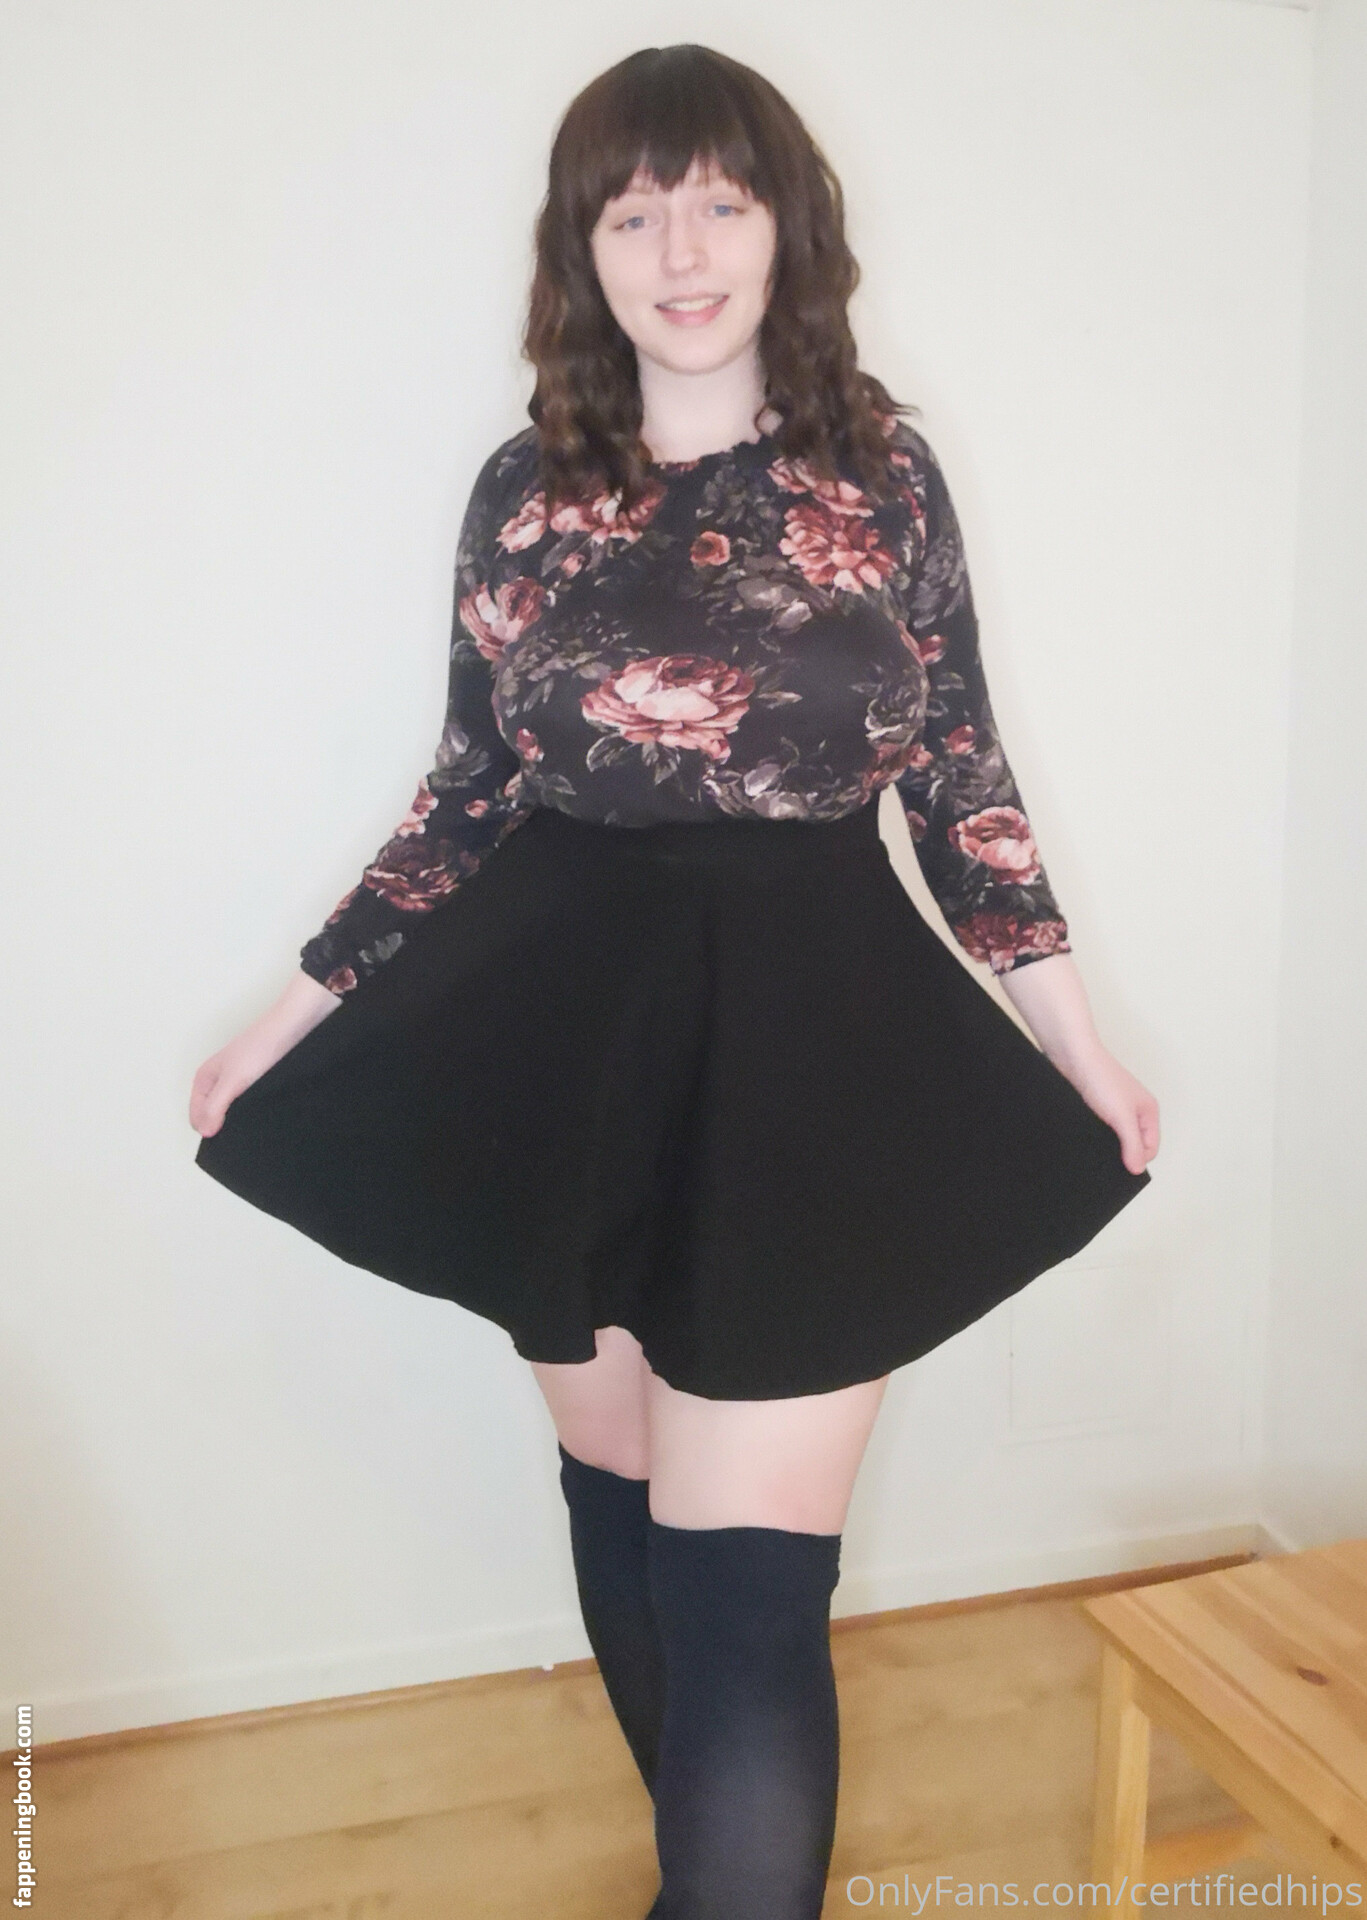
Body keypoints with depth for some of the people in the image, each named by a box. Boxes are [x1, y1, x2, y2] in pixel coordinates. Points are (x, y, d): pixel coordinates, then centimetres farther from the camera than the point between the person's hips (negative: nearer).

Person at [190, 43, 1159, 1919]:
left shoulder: (881, 473, 1)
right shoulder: (524, 490, 4)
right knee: (619, 1510, 15)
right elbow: (469, 795, 9)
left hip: (804, 1045, -2)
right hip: (565, 1046, 3)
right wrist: (297, 1014, 10)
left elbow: (959, 779, 5)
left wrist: (1081, 1047, 2)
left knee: (743, 1588, -7)